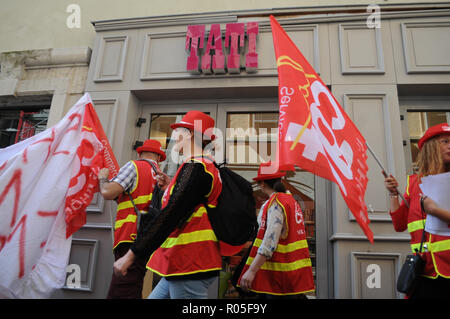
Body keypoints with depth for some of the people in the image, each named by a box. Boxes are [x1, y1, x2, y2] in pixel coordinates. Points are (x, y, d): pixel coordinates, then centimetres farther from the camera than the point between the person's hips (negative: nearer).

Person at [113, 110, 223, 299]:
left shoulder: (195, 168, -14)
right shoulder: (207, 167, 17)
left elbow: (170, 216, -20)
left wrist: (131, 255, -16)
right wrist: (168, 187, 16)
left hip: (189, 265, -10)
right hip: (186, 264, 10)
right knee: (155, 297, 18)